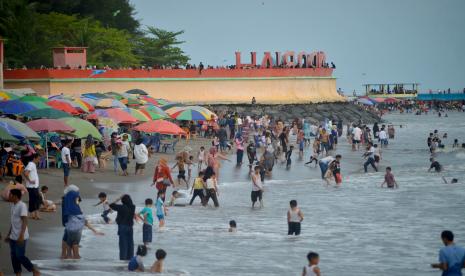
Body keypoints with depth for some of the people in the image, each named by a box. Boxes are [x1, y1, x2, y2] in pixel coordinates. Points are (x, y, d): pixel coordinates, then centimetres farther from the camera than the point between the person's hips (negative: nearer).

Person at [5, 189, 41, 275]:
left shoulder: (22, 206, -16)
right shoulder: (13, 205, 12)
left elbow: (24, 221, -21)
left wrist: (21, 235, -28)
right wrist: (8, 235, 23)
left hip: (21, 237, -9)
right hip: (13, 237, 9)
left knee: (20, 256, -8)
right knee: (14, 256, 7)